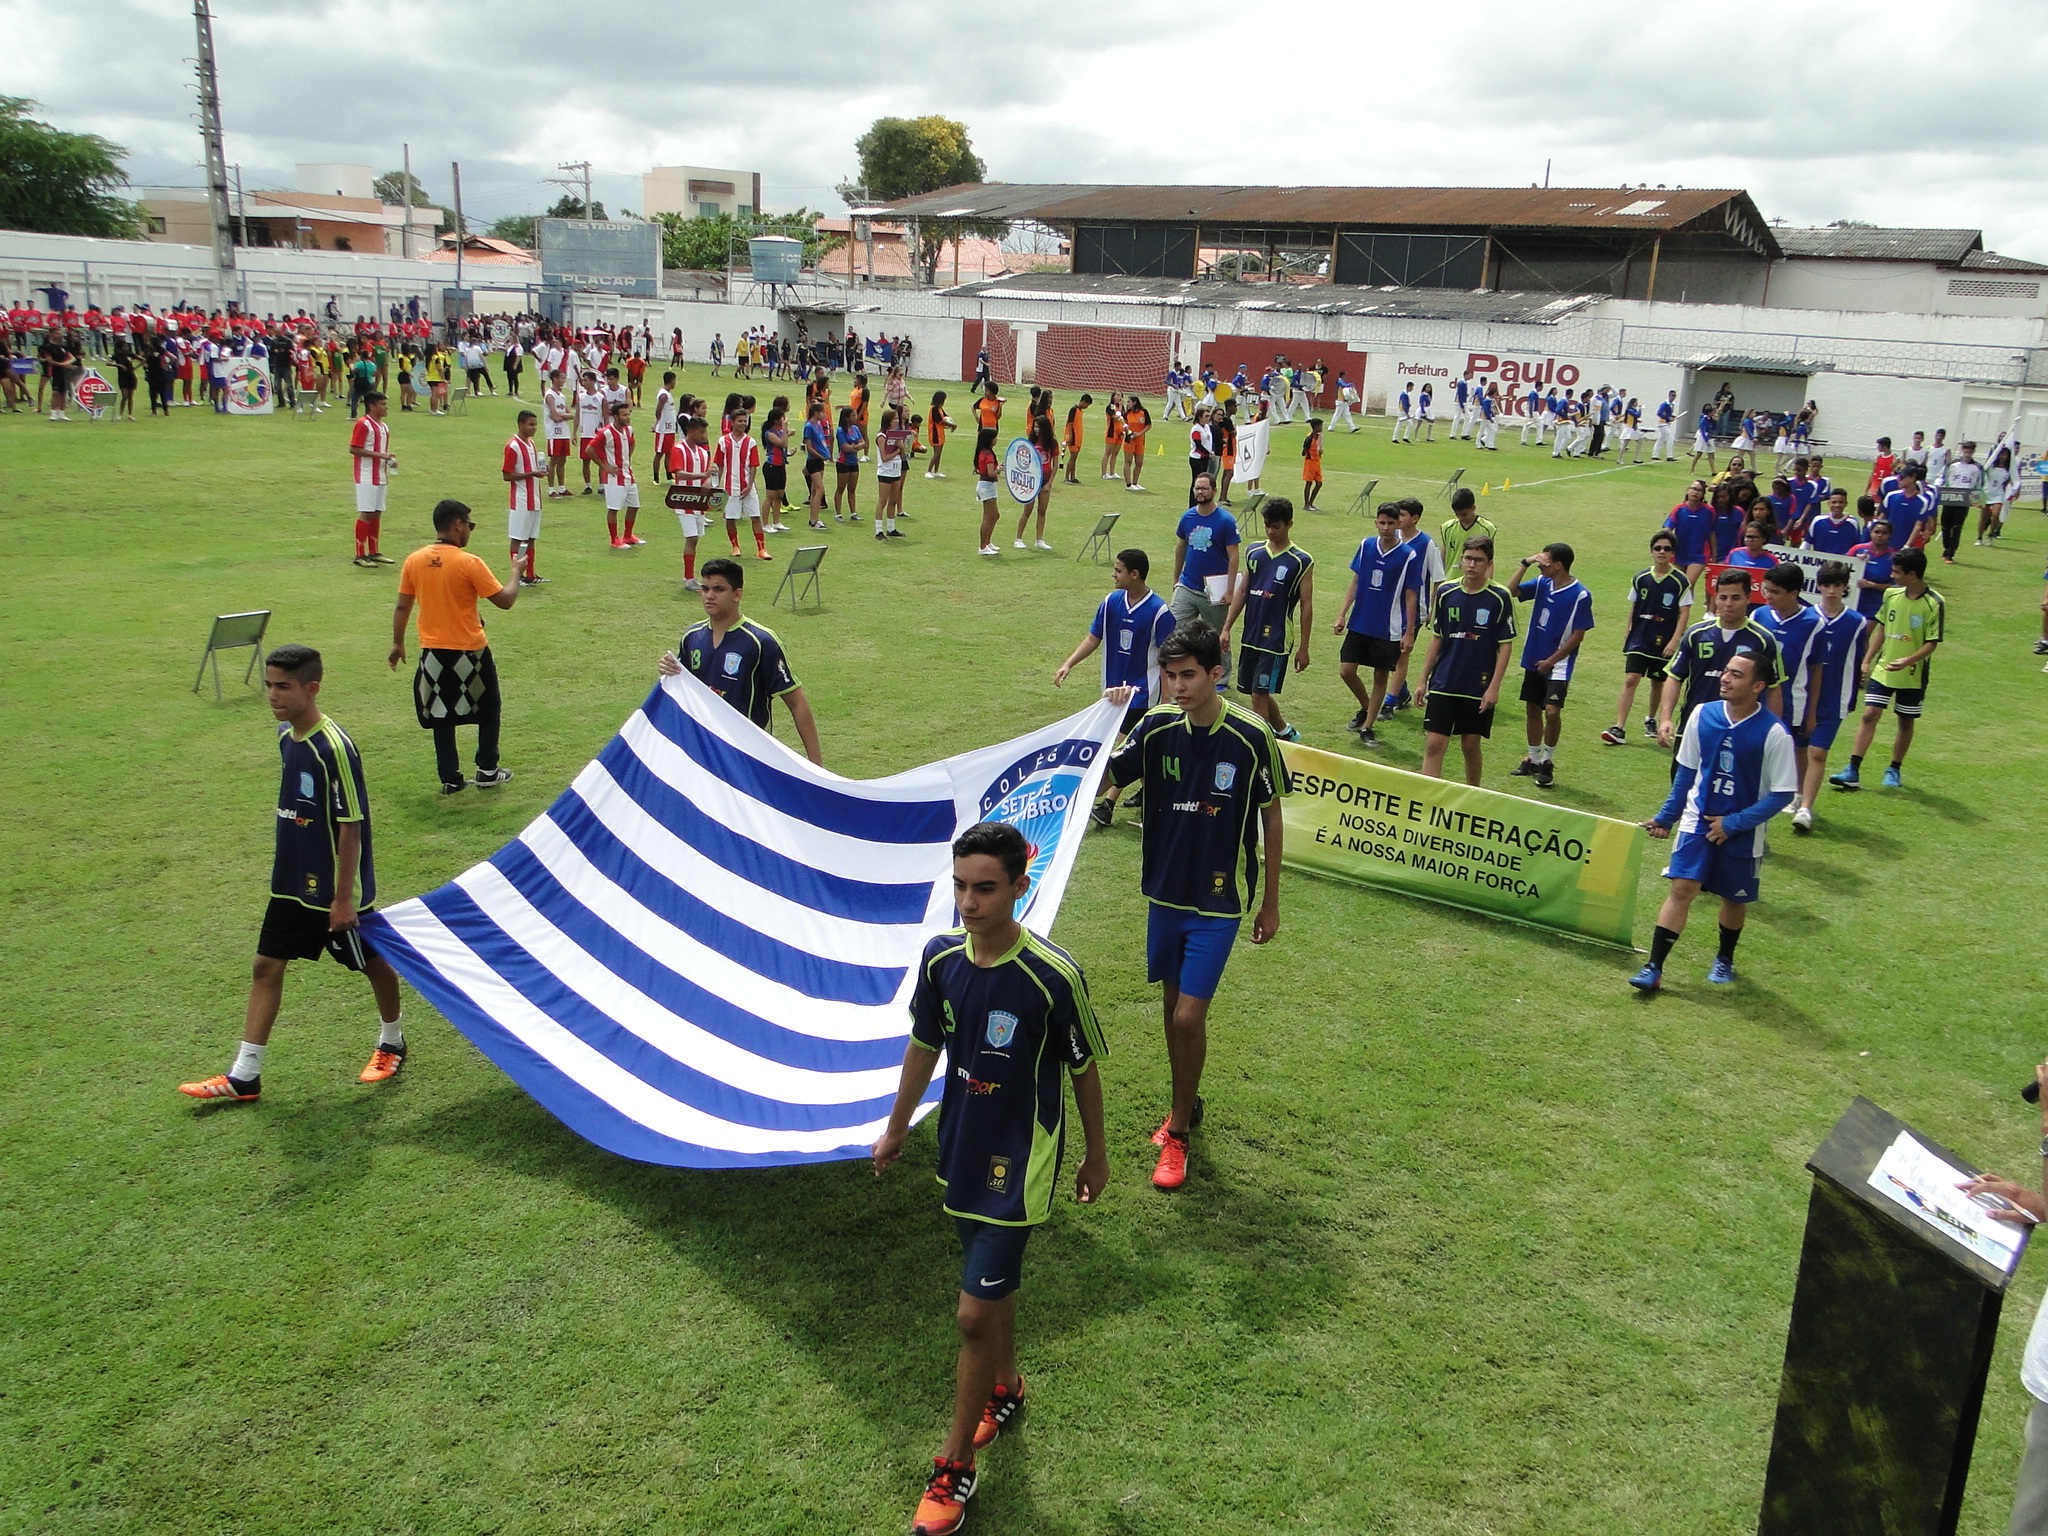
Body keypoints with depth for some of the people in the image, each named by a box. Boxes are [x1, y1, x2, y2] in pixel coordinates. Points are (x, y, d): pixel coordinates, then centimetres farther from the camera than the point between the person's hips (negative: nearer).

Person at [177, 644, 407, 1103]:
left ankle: (392, 1044, 33)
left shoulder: (334, 748, -23)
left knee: (372, 961, 11)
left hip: (335, 888, -8)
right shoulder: (286, 736, 2)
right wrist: (288, 860, 21)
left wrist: (344, 896, -19)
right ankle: (244, 1076, 16)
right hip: (293, 882, 8)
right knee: (267, 965, 8)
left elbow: (351, 827, -21)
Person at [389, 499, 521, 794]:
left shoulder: (414, 561, -2)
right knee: (489, 708, 16)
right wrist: (516, 572, 4)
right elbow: (505, 600, -13)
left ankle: (450, 779, 15)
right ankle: (487, 770, 18)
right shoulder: (468, 563, -16)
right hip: (469, 652, -4)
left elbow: (402, 606, 5)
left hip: (432, 651, 4)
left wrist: (398, 643, 17)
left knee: (441, 716, 13)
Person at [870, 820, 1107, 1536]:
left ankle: (955, 1467, 15)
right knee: (992, 1281, 24)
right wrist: (896, 1128, 18)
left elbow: (1083, 1069, -9)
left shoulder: (1055, 977, -24)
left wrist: (1095, 1154, 3)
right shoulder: (940, 956, -9)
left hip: (1020, 1161, -5)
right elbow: (924, 1046, 7)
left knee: (974, 1313, -3)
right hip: (961, 1148, 5)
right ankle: (1004, 1389, 50)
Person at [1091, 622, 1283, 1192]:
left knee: (1189, 1014, -7)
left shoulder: (1250, 735, -15)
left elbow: (1271, 817, -3)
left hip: (1219, 900, -4)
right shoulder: (1157, 727, -6)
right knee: (1172, 1004, 16)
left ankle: (1178, 1132, 14)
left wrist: (1271, 902, 1)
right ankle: (1186, 1105, 38)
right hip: (1165, 892, 4)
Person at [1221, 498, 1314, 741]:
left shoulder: (1301, 561, -7)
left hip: (1277, 640, -6)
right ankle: (1284, 732, 37)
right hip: (1250, 636, 6)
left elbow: (1306, 606, -5)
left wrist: (1303, 647, -6)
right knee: (1257, 692, 15)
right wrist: (1227, 628, 10)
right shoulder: (1254, 552, 7)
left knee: (1260, 694, -8)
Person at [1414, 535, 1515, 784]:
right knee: (1434, 744, -5)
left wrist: (1494, 687, -10)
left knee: (1471, 745, 9)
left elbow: (1505, 645, -4)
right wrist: (1423, 680, 9)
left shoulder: (1499, 598, -6)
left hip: (1479, 687, -2)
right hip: (1442, 685, 2)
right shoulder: (1446, 592, 2)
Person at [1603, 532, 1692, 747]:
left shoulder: (1680, 582, -5)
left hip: (1663, 643, -1)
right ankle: (1619, 728, -13)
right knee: (1630, 679, -10)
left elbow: (1684, 614, -5)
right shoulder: (1640, 578, 3)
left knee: (1658, 683, 12)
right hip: (1639, 640, 1)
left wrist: (1674, 641, -13)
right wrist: (1627, 637, 12)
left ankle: (1651, 719, 37)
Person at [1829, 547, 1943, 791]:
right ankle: (1853, 771, -8)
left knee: (1906, 721, 10)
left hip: (1912, 675, -3)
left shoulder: (1934, 604, -12)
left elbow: (1932, 643, -11)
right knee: (1869, 715, -6)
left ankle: (1894, 770, 25)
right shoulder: (1892, 595, 2)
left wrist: (1909, 660, -27)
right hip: (1883, 670, 3)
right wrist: (1867, 660, 9)